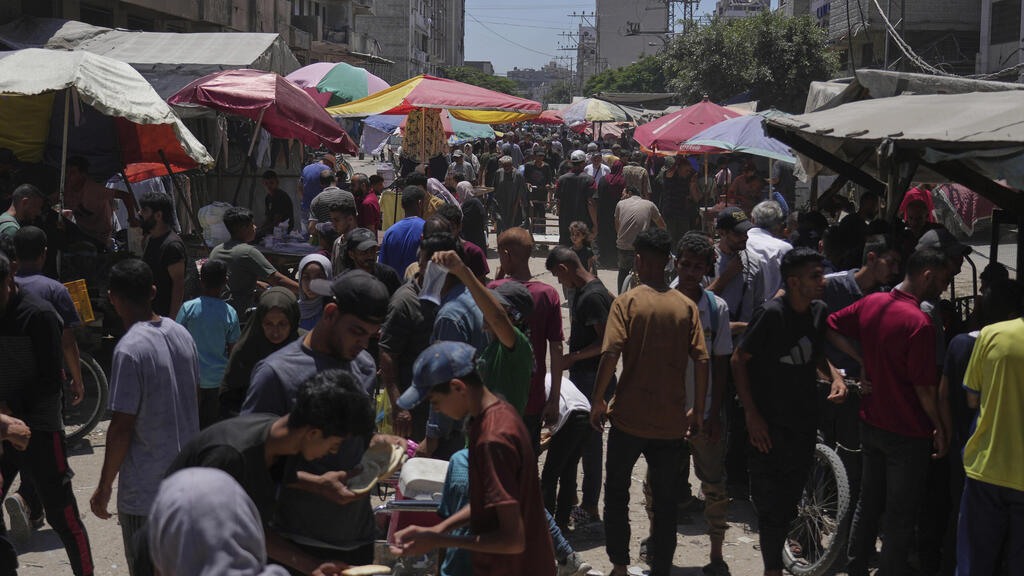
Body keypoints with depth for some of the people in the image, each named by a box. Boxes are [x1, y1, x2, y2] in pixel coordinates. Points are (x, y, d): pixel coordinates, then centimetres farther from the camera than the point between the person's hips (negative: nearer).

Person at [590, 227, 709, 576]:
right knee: (666, 501, 11)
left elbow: (611, 354, -16)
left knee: (617, 493, 15)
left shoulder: (627, 302, -7)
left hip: (629, 417, -2)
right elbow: (701, 362, -4)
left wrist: (597, 400, -4)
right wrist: (698, 413, 5)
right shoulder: (686, 306, 1)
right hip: (671, 421, 2)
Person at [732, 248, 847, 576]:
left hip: (804, 423, 6)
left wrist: (835, 376, -1)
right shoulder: (771, 314, -17)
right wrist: (752, 415, -14)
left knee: (789, 503, 14)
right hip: (769, 426, -6)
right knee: (771, 507, -1)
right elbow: (738, 360, -11)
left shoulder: (819, 312, 3)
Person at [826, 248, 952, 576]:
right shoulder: (918, 322, -23)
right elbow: (924, 386, -20)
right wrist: (939, 427, -8)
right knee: (901, 517, 6)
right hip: (908, 432, -7)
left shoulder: (871, 303, -2)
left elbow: (829, 327, 8)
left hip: (871, 423, 7)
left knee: (868, 504, 20)